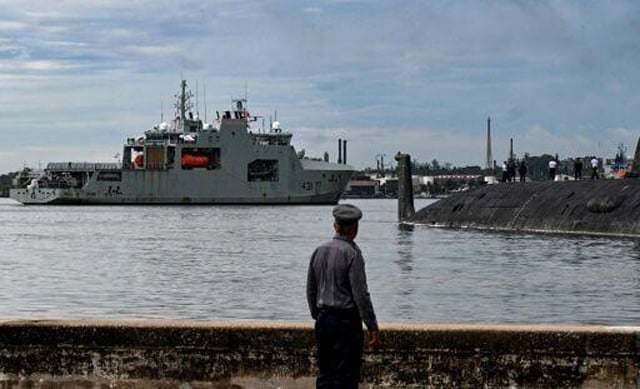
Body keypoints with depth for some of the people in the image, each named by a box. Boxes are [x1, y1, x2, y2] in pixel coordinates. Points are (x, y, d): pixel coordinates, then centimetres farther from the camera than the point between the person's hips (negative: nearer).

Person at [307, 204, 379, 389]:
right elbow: (361, 294, -16)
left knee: (325, 374, 13)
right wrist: (372, 327, -12)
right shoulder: (352, 253, -14)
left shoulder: (319, 251, 7)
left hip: (323, 320, 7)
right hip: (346, 322, -7)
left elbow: (310, 290, 14)